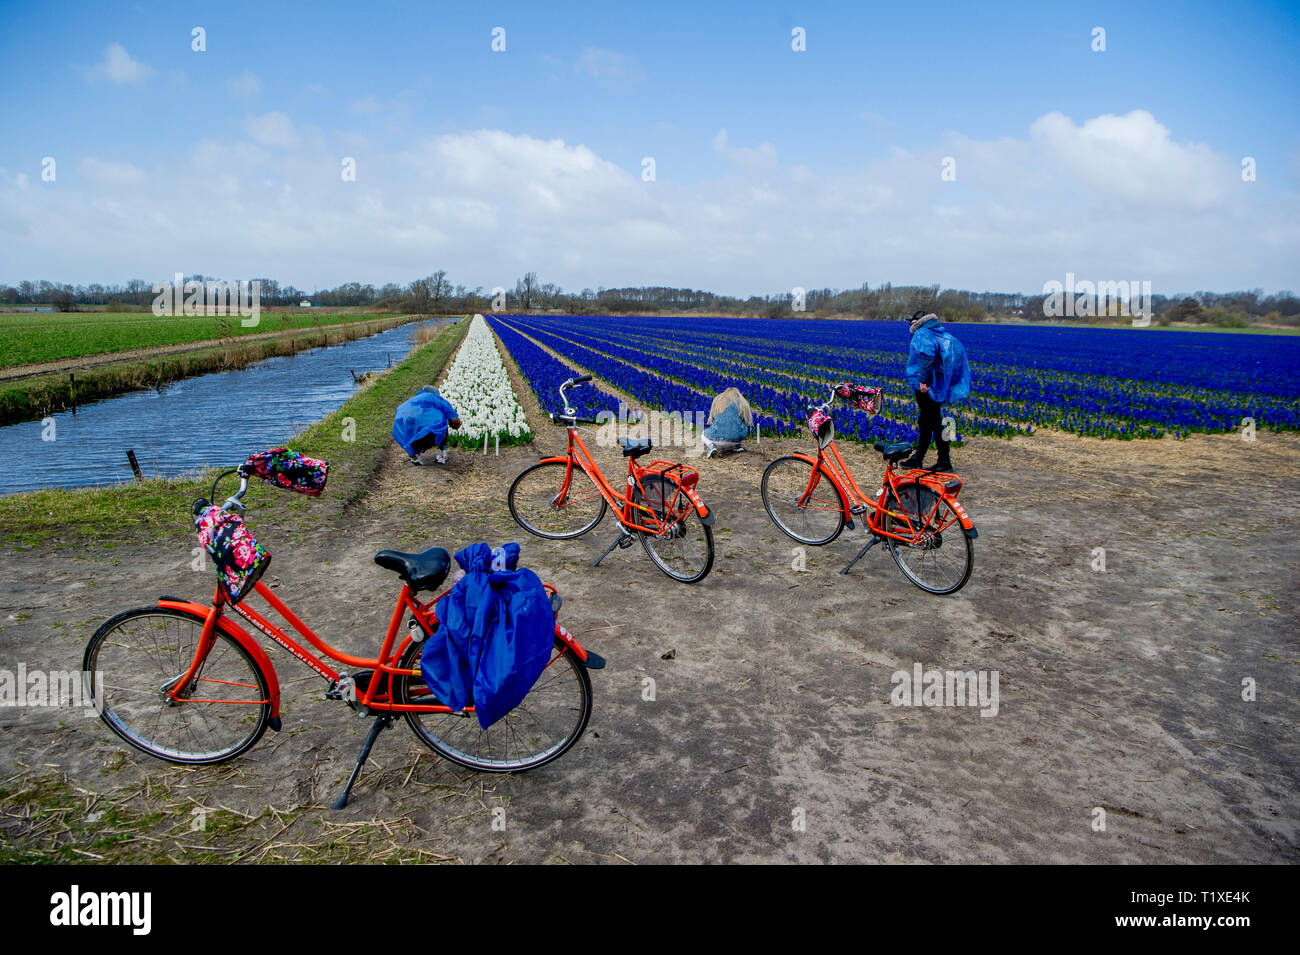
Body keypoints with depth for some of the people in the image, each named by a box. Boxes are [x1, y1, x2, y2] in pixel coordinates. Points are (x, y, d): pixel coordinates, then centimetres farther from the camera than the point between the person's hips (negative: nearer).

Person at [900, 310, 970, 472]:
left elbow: (927, 354, -29)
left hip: (926, 386, -10)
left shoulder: (922, 334, -10)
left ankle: (944, 462, 0)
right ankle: (917, 458, 27)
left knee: (934, 421, -5)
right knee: (925, 420, 18)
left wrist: (922, 379, -30)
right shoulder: (942, 333, 17)